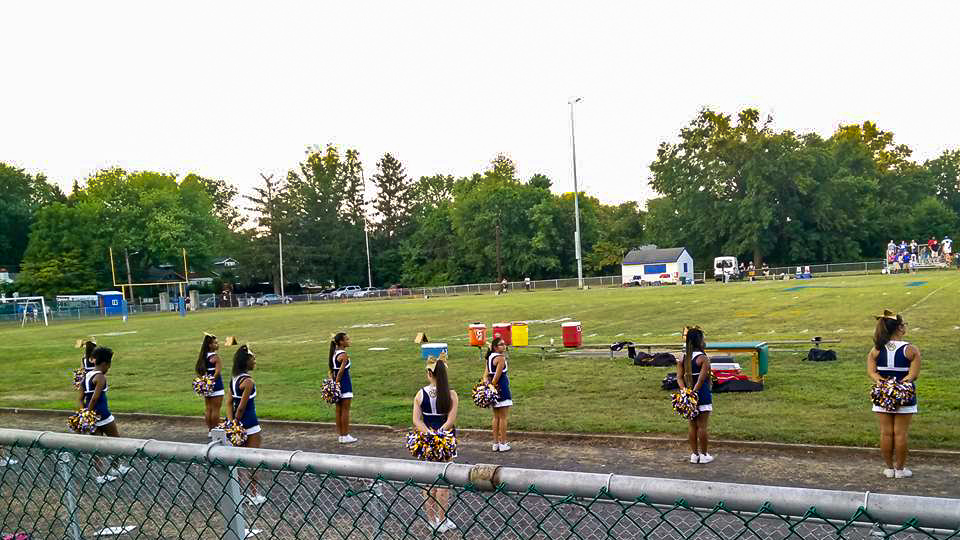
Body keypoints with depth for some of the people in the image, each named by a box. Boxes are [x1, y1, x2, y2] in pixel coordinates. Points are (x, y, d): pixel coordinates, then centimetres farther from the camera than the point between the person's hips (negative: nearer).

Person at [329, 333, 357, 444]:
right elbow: (341, 372, -20)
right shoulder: (344, 355, -16)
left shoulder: (334, 353, 9)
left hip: (336, 383, 9)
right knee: (345, 410, -1)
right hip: (344, 384, -9)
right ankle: (345, 436, 5)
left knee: (339, 410, 13)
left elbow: (331, 370, 11)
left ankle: (341, 435, 20)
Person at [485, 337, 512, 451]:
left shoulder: (489, 357, 12)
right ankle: (503, 444, 4)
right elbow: (497, 375, -19)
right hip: (502, 388, -8)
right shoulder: (501, 358, -14)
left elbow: (485, 374, 8)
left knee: (496, 417, 15)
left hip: (493, 389, 8)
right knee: (503, 417, 0)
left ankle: (495, 443, 19)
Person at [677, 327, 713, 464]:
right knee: (702, 426, 3)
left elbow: (679, 377, -2)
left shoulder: (683, 358, 5)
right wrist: (694, 392, -17)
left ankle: (694, 454, 19)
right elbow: (701, 379, -20)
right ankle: (703, 454, 12)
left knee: (692, 426, 12)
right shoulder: (703, 358, -13)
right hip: (703, 396, -6)